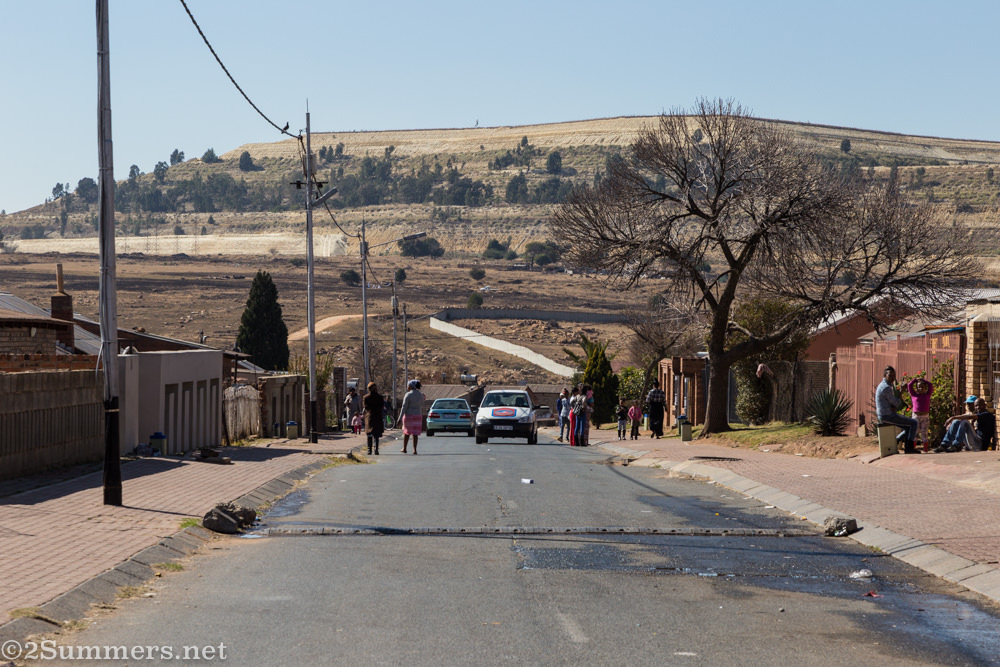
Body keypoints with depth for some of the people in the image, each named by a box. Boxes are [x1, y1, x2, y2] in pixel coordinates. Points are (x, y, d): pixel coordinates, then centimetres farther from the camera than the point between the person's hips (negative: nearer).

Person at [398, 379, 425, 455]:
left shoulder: (408, 395, -14)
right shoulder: (420, 395, 3)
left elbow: (404, 407, -15)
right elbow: (421, 407, 11)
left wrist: (400, 418, -12)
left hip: (408, 416, -3)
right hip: (417, 416, 3)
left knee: (406, 432, 14)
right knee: (415, 433, 5)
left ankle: (404, 449, 24)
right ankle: (414, 450, -3)